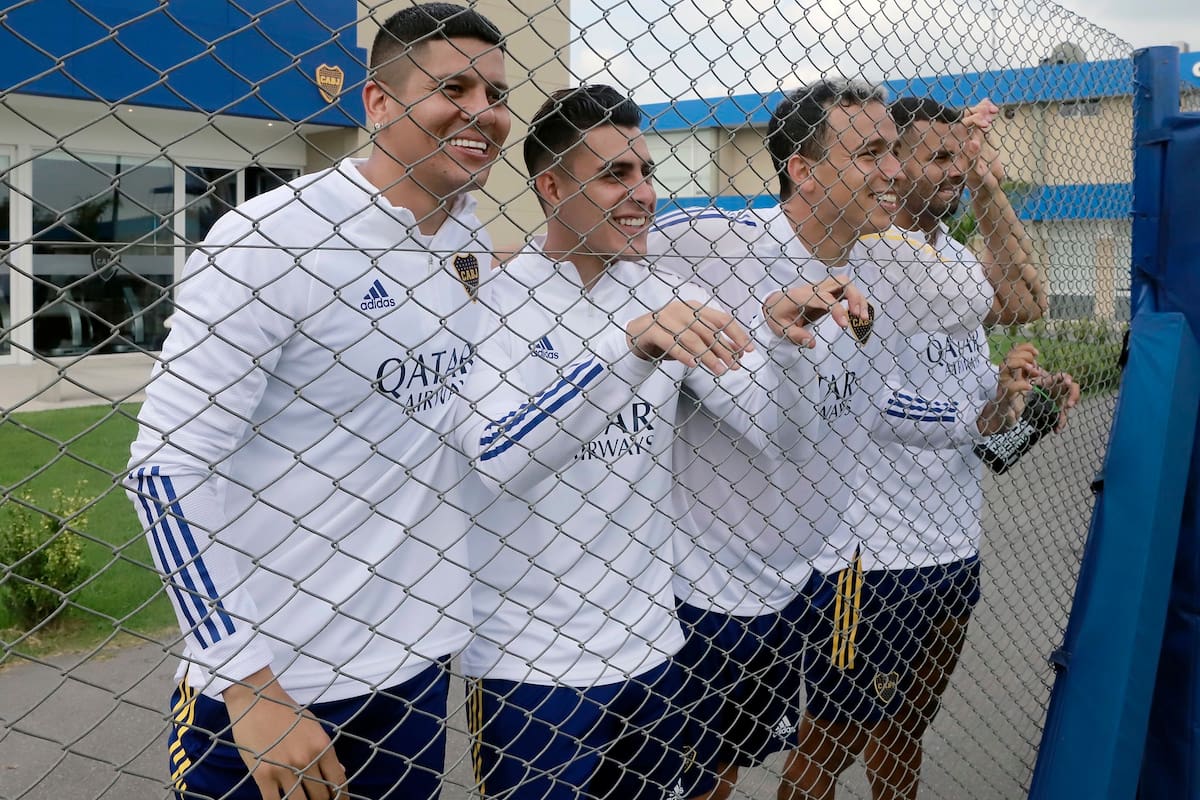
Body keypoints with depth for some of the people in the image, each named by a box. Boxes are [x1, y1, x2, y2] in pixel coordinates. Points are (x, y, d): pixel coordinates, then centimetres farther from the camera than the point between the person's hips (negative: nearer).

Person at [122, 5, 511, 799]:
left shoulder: (476, 245, 3)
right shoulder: (271, 236, -16)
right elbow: (166, 469, -16)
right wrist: (250, 685, -18)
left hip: (420, 665, 6)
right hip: (265, 680, -6)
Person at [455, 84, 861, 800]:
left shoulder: (665, 299, 2)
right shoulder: (493, 298, -13)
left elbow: (771, 434, 0)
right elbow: (491, 461, -28)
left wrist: (786, 341, -18)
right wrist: (632, 346, -36)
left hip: (652, 644, 5)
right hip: (526, 665, -5)